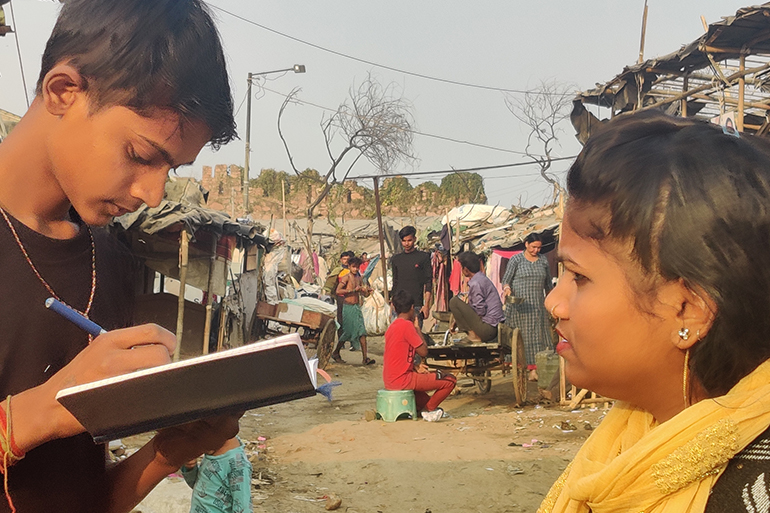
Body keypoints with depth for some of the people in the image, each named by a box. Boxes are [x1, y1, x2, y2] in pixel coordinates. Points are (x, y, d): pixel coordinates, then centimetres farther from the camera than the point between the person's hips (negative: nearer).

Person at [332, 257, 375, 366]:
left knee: (362, 332, -3)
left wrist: (366, 291, -3)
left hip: (357, 307, 6)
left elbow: (363, 293, 21)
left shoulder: (359, 278, 13)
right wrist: (353, 290, -22)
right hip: (348, 307, -6)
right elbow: (338, 291, -19)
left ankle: (365, 358, -5)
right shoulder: (346, 277, -7)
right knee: (348, 332, 0)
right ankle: (335, 353, 21)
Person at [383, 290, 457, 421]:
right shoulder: (407, 325, -16)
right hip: (402, 380, -9)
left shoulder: (391, 327, 11)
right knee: (450, 380, -4)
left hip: (389, 381, 9)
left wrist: (415, 366, 4)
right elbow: (423, 352, -11)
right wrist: (417, 328, -1)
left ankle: (420, 406, 22)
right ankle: (428, 409, 8)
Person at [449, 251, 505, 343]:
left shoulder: (475, 284, -18)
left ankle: (472, 334, -5)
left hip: (487, 328, -10)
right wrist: (459, 320, 22)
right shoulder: (482, 278, 14)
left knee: (454, 302, -10)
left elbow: (481, 311, -19)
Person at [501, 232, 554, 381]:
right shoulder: (516, 259, 1)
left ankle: (534, 369, -2)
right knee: (523, 336, -7)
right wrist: (507, 288, -26)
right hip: (519, 305, -4)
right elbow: (506, 278, -4)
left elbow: (548, 285, 20)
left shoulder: (543, 261, 12)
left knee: (539, 335, -3)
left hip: (538, 305, 4)